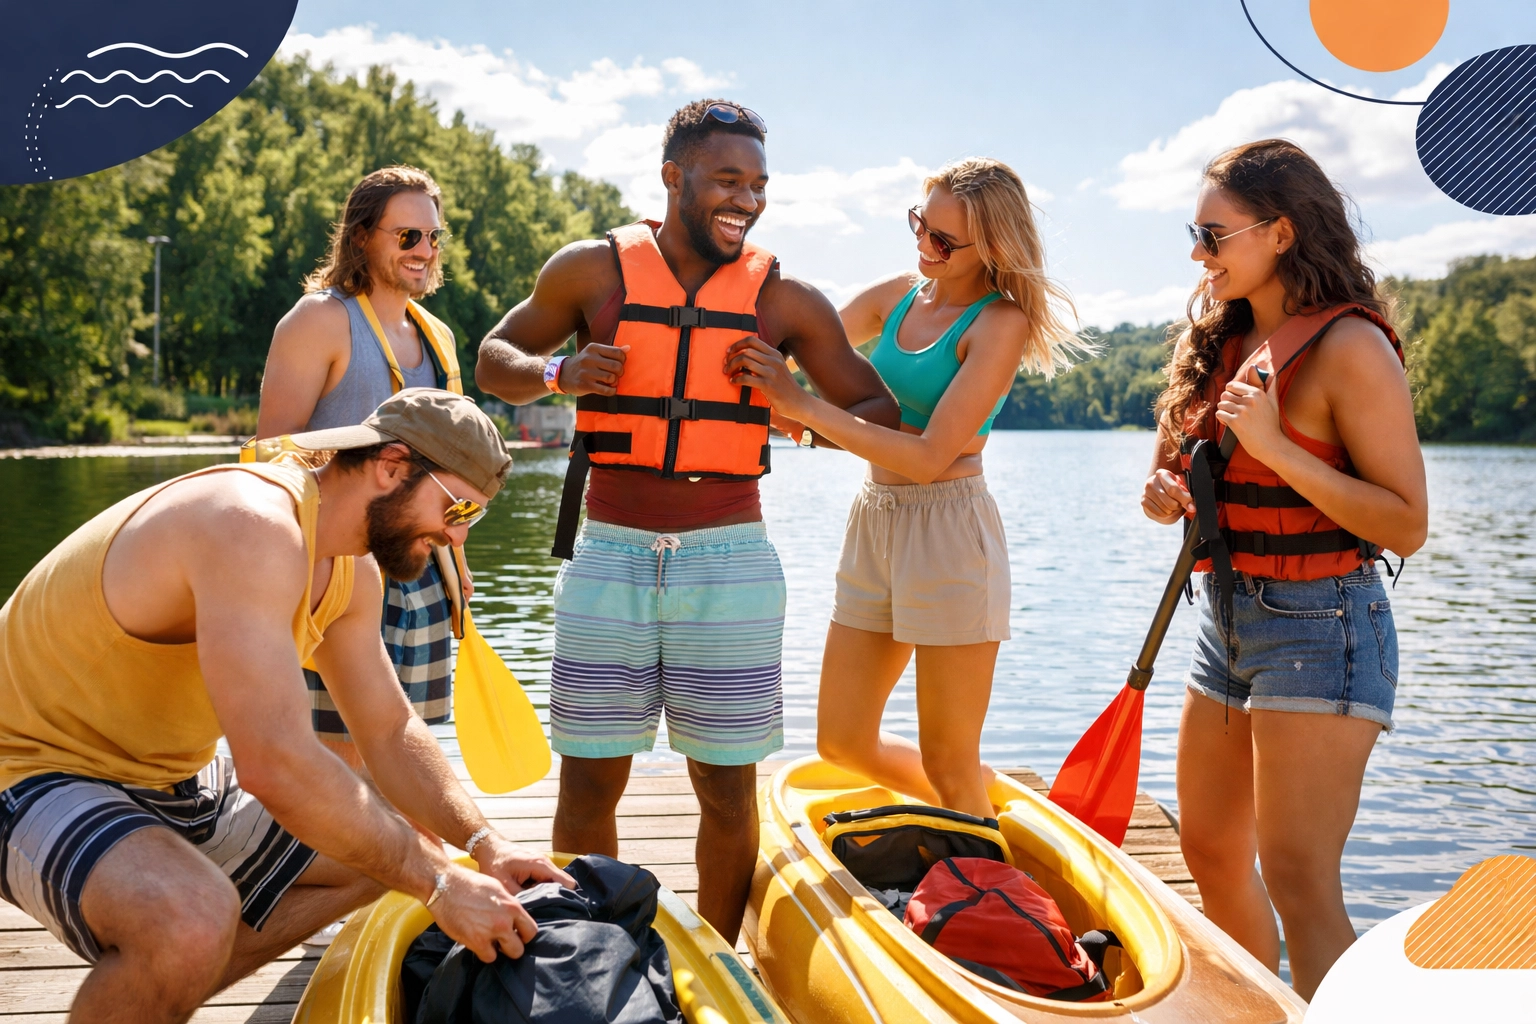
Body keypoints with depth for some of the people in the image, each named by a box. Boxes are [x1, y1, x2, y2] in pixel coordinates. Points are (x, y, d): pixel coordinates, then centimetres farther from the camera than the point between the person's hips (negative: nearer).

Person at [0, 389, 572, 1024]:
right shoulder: (254, 526, -30)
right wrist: (438, 883, -27)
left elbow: (389, 732, 9)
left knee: (381, 856, 13)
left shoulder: (353, 571, 1)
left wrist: (483, 845, -5)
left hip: (174, 782, 10)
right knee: (196, 921, -38)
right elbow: (277, 764, -36)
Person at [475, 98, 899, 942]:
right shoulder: (592, 270, 5)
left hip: (729, 562, 0)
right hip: (609, 554, 0)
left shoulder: (786, 300, 5)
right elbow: (494, 361, 16)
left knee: (728, 786, 5)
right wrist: (557, 374, -7)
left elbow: (882, 415, 9)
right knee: (589, 780, 5)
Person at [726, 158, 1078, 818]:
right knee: (842, 742, 15)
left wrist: (803, 406, -22)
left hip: (949, 530, -7)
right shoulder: (898, 295, 8)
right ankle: (982, 817, 36)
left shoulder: (1000, 323, -12)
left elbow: (929, 458, -20)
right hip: (874, 523, 8)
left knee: (948, 763, 2)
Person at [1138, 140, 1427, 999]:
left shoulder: (1349, 347, -13)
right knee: (1212, 853, 17)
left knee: (1298, 882, -9)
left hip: (1319, 626, -9)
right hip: (1229, 620, 9)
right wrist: (1169, 495, -2)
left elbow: (1408, 524, -17)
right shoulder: (1228, 342, 10)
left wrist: (1277, 447, -23)